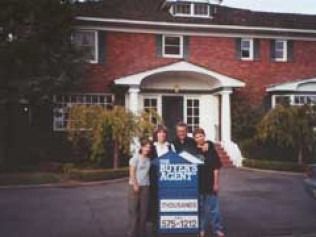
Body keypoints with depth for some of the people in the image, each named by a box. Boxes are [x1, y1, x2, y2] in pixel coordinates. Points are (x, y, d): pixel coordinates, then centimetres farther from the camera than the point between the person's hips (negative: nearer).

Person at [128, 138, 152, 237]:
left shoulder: (148, 159, 10)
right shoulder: (136, 158, -3)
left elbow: (148, 172, 10)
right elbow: (132, 172, -8)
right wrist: (135, 185, -14)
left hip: (145, 186, 4)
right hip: (135, 186, -4)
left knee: (144, 210, 4)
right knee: (134, 210, -1)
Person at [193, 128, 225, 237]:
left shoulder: (211, 150, -3)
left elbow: (216, 168, -4)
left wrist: (216, 183, -7)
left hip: (210, 184, -1)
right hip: (197, 184, 1)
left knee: (213, 208, 4)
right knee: (200, 208, 11)